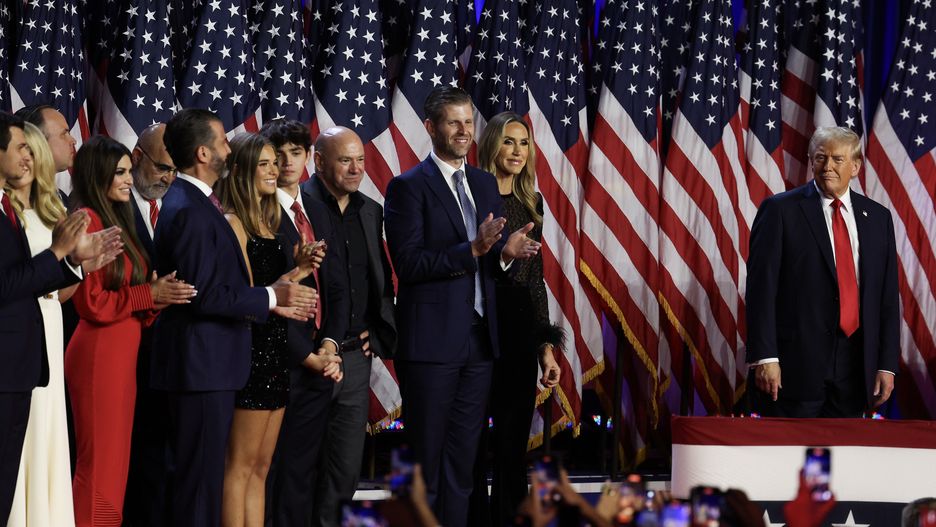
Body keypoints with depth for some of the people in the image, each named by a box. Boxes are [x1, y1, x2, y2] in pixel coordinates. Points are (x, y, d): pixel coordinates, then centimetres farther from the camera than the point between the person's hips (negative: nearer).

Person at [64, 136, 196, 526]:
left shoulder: (115, 222, 16)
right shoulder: (88, 222, -12)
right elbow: (92, 303, -16)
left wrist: (160, 291, -2)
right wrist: (150, 294, -13)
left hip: (121, 355, 9)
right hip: (99, 356, -9)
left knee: (115, 461, 11)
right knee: (100, 464, -5)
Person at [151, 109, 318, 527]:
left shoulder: (191, 201, 15)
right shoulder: (190, 211, -18)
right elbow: (202, 294, -22)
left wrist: (273, 294, 14)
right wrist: (271, 297, -15)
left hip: (205, 363, 11)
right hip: (201, 366, -11)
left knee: (199, 475, 14)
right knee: (200, 478, -7)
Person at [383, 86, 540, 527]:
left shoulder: (484, 184, 14)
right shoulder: (408, 187, -6)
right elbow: (407, 263, -15)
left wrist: (506, 251, -7)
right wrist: (472, 250, -24)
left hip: (479, 339, 6)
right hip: (431, 341, -6)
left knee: (462, 457, 9)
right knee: (425, 460, -1)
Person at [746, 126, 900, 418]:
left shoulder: (877, 217, 12)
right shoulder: (780, 210, -1)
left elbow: (887, 297, 11)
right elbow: (761, 287, -7)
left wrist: (887, 364, 5)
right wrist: (765, 358, -15)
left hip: (854, 364, 4)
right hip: (796, 365, -4)